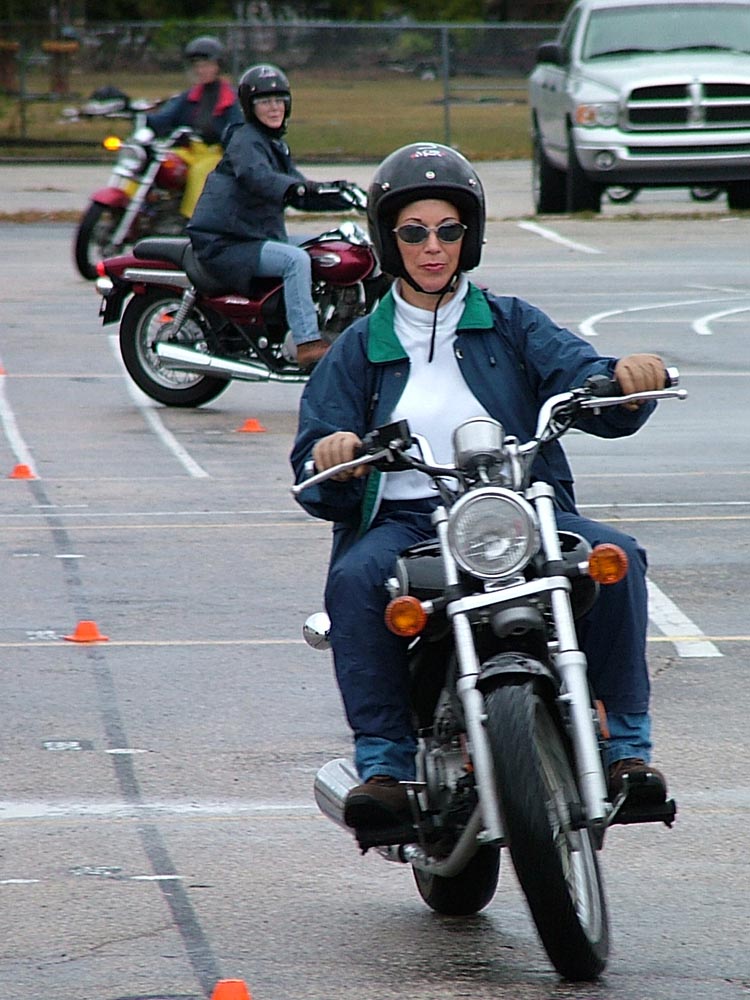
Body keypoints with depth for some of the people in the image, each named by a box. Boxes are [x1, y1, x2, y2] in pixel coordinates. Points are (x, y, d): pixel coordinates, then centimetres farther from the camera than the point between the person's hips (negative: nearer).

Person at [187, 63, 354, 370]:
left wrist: (344, 197, 6)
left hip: (257, 238, 10)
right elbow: (255, 176, -33)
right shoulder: (246, 140, -11)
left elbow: (300, 194, 21)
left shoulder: (276, 146, 19)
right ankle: (307, 344, -34)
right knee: (296, 260, -29)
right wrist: (297, 187, -49)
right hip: (223, 245, -10)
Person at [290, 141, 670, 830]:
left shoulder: (512, 326, 14)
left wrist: (627, 381, -28)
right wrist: (331, 460, -19)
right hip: (405, 520, 0)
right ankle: (385, 766, -32)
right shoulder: (360, 348, 15)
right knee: (355, 581, -34)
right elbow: (315, 485, 7)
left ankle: (627, 748, -21)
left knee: (616, 558, -28)